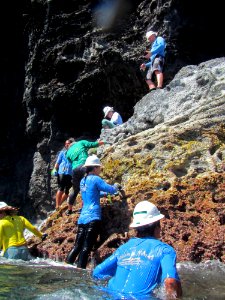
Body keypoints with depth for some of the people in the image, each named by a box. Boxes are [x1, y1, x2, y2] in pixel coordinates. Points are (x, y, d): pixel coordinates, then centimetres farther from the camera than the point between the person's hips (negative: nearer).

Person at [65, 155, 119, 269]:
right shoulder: (95, 179, -6)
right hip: (93, 217, -7)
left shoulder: (83, 181, 17)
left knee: (77, 245, 11)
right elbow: (111, 189, -4)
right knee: (86, 247, -8)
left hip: (82, 218, 7)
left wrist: (105, 193, 31)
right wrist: (116, 186, 17)